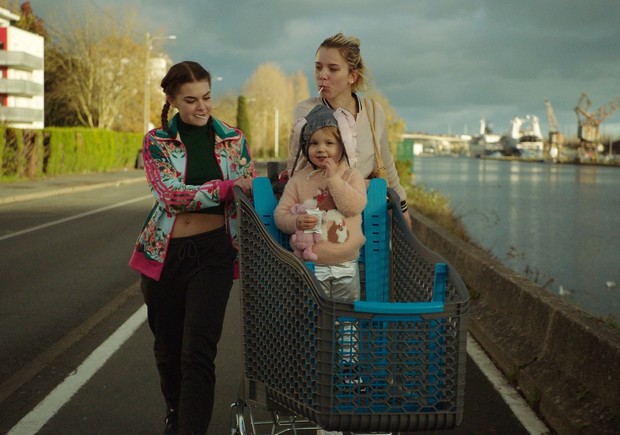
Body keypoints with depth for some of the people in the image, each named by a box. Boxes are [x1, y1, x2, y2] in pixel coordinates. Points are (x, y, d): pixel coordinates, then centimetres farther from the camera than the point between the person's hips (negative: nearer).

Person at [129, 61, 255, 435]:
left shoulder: (233, 139, 5)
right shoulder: (156, 141, 0)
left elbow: (251, 192, 9)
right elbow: (172, 194, -14)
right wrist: (228, 186, -20)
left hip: (214, 251, -1)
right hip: (165, 251, 1)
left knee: (199, 350, -11)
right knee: (168, 347, 15)